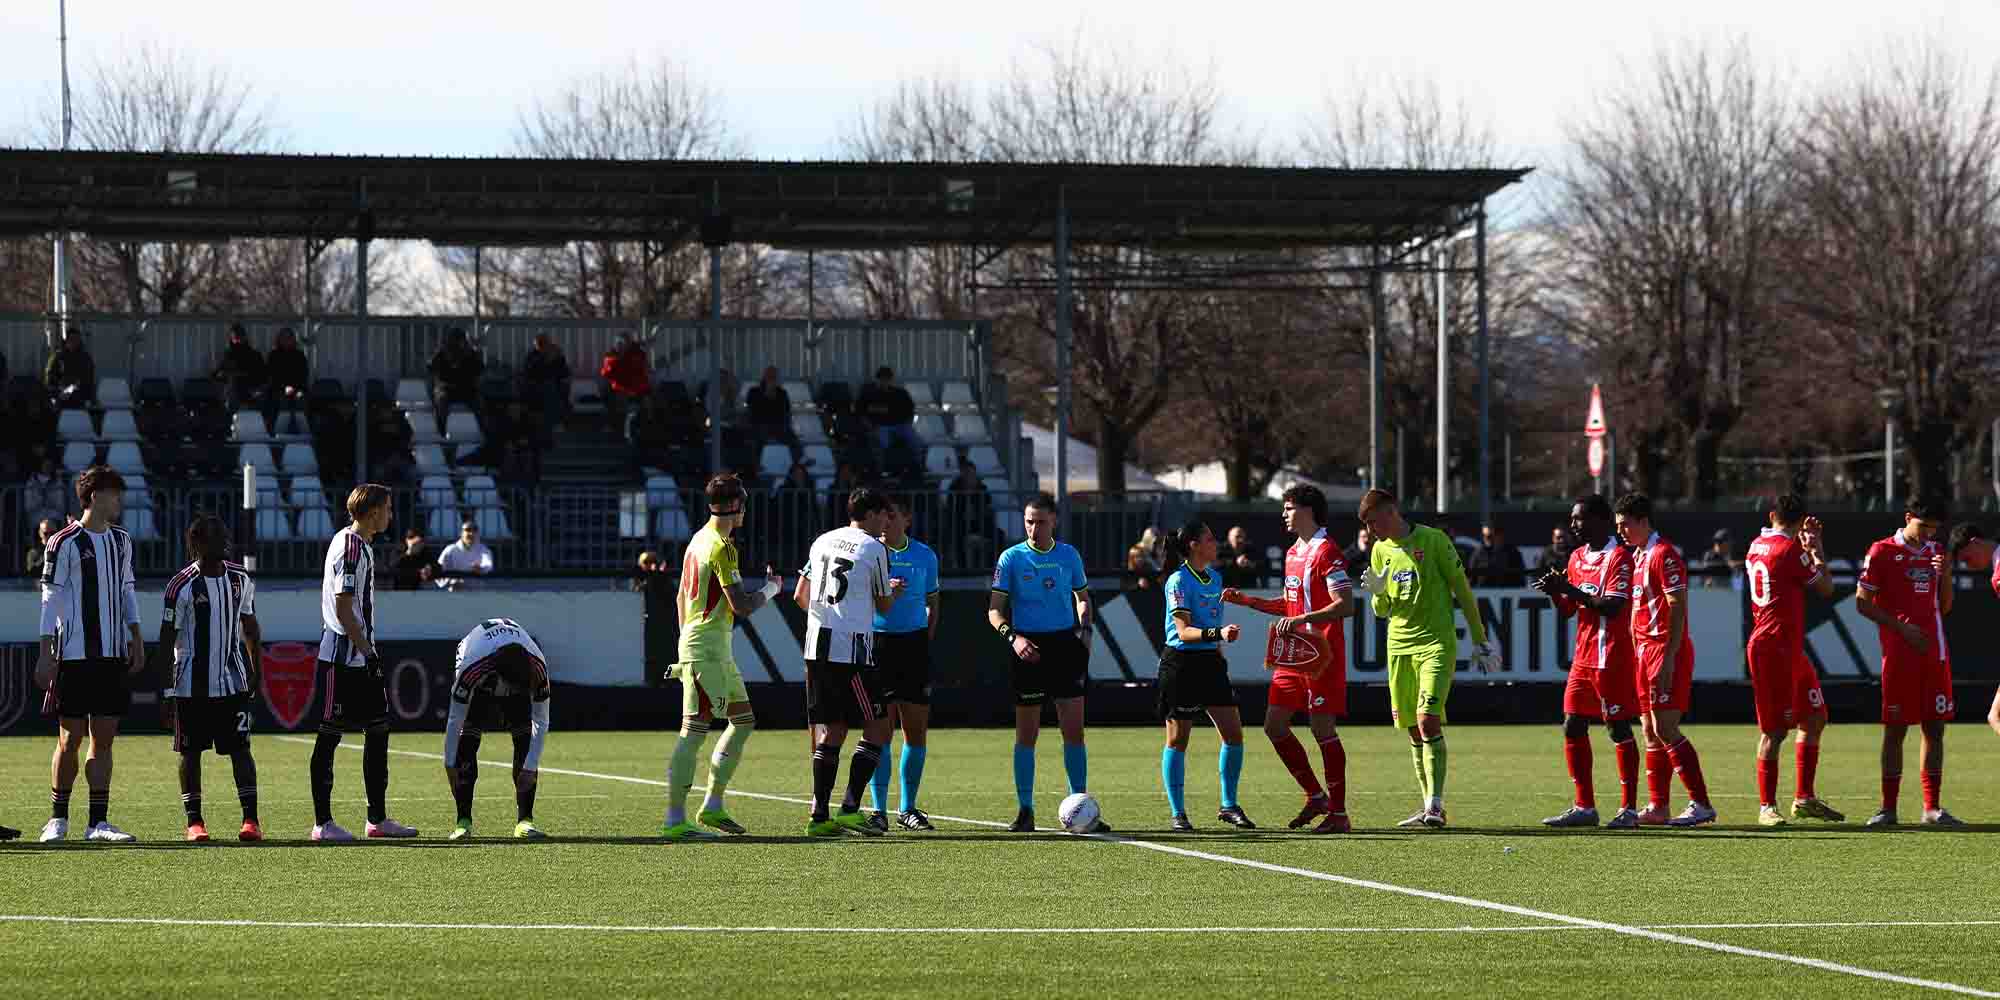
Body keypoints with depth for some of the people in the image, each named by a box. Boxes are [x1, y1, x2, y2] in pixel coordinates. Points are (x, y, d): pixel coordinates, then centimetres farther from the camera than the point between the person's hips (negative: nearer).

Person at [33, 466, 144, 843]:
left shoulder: (120, 541, 14)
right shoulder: (65, 543, -6)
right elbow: (51, 599, -6)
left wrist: (135, 638, 11)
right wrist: (47, 654, -9)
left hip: (113, 655, 6)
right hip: (75, 654, -6)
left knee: (103, 739, 4)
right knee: (70, 738, -1)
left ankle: (98, 822, 6)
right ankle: (58, 818, 11)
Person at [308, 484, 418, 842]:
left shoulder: (361, 545, 15)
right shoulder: (350, 547, -16)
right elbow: (343, 610, -20)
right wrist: (367, 651, -20)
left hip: (361, 655, 10)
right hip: (342, 657, -10)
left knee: (378, 731, 11)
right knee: (330, 734, -5)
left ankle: (378, 819, 17)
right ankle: (322, 823, -2)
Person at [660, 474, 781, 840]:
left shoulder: (698, 540, 14)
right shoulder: (721, 546, -15)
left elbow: (681, 597, 22)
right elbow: (741, 605, -18)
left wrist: (686, 640, 27)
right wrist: (770, 588, 0)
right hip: (708, 649, -10)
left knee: (744, 720, 15)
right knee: (694, 730, -10)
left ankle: (712, 806, 16)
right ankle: (675, 820, -12)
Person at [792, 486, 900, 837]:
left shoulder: (822, 542, 14)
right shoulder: (874, 549, -4)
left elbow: (801, 596, 19)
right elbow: (884, 606, 5)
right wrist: (894, 591, 27)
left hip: (817, 649, 7)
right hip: (852, 649, -7)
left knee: (830, 732, 10)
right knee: (877, 729, 1)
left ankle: (819, 815, 4)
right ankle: (850, 808, -8)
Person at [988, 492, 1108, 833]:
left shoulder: (1068, 555, 7)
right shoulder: (1012, 558, -2)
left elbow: (1082, 597, 21)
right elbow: (995, 610, -3)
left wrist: (1085, 629, 4)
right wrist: (1012, 637, -20)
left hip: (1065, 644, 2)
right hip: (1028, 647, -2)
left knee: (1074, 729, -1)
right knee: (1026, 733, 1)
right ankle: (1025, 811, 8)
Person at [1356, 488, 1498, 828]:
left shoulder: (1433, 541, -6)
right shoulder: (1380, 551, 11)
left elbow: (1462, 590, -1)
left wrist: (1479, 640, -1)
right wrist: (1377, 593, -9)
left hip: (1437, 643, -6)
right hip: (1400, 646, 6)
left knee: (1428, 721, -18)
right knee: (1414, 731, 6)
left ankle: (1435, 805, -19)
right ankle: (1430, 807, 13)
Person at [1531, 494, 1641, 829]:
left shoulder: (1619, 557, -12)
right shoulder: (1578, 557, 15)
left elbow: (1613, 607, -21)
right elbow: (1568, 610, 18)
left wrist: (1570, 589, -21)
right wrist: (1555, 591, -2)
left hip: (1611, 657, -9)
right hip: (1584, 656, 9)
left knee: (1619, 729, -3)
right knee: (1573, 727, 6)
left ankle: (1629, 809, 1)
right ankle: (1584, 807, 12)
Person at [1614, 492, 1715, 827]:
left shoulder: (1663, 555, -12)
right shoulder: (1636, 556, 17)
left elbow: (1678, 608, -17)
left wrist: (1668, 658, -21)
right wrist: (1635, 653, 16)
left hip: (1667, 649, -9)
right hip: (1645, 650, 9)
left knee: (1665, 730, -13)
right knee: (1650, 732, 8)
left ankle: (1701, 805, -12)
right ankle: (1657, 808, 10)